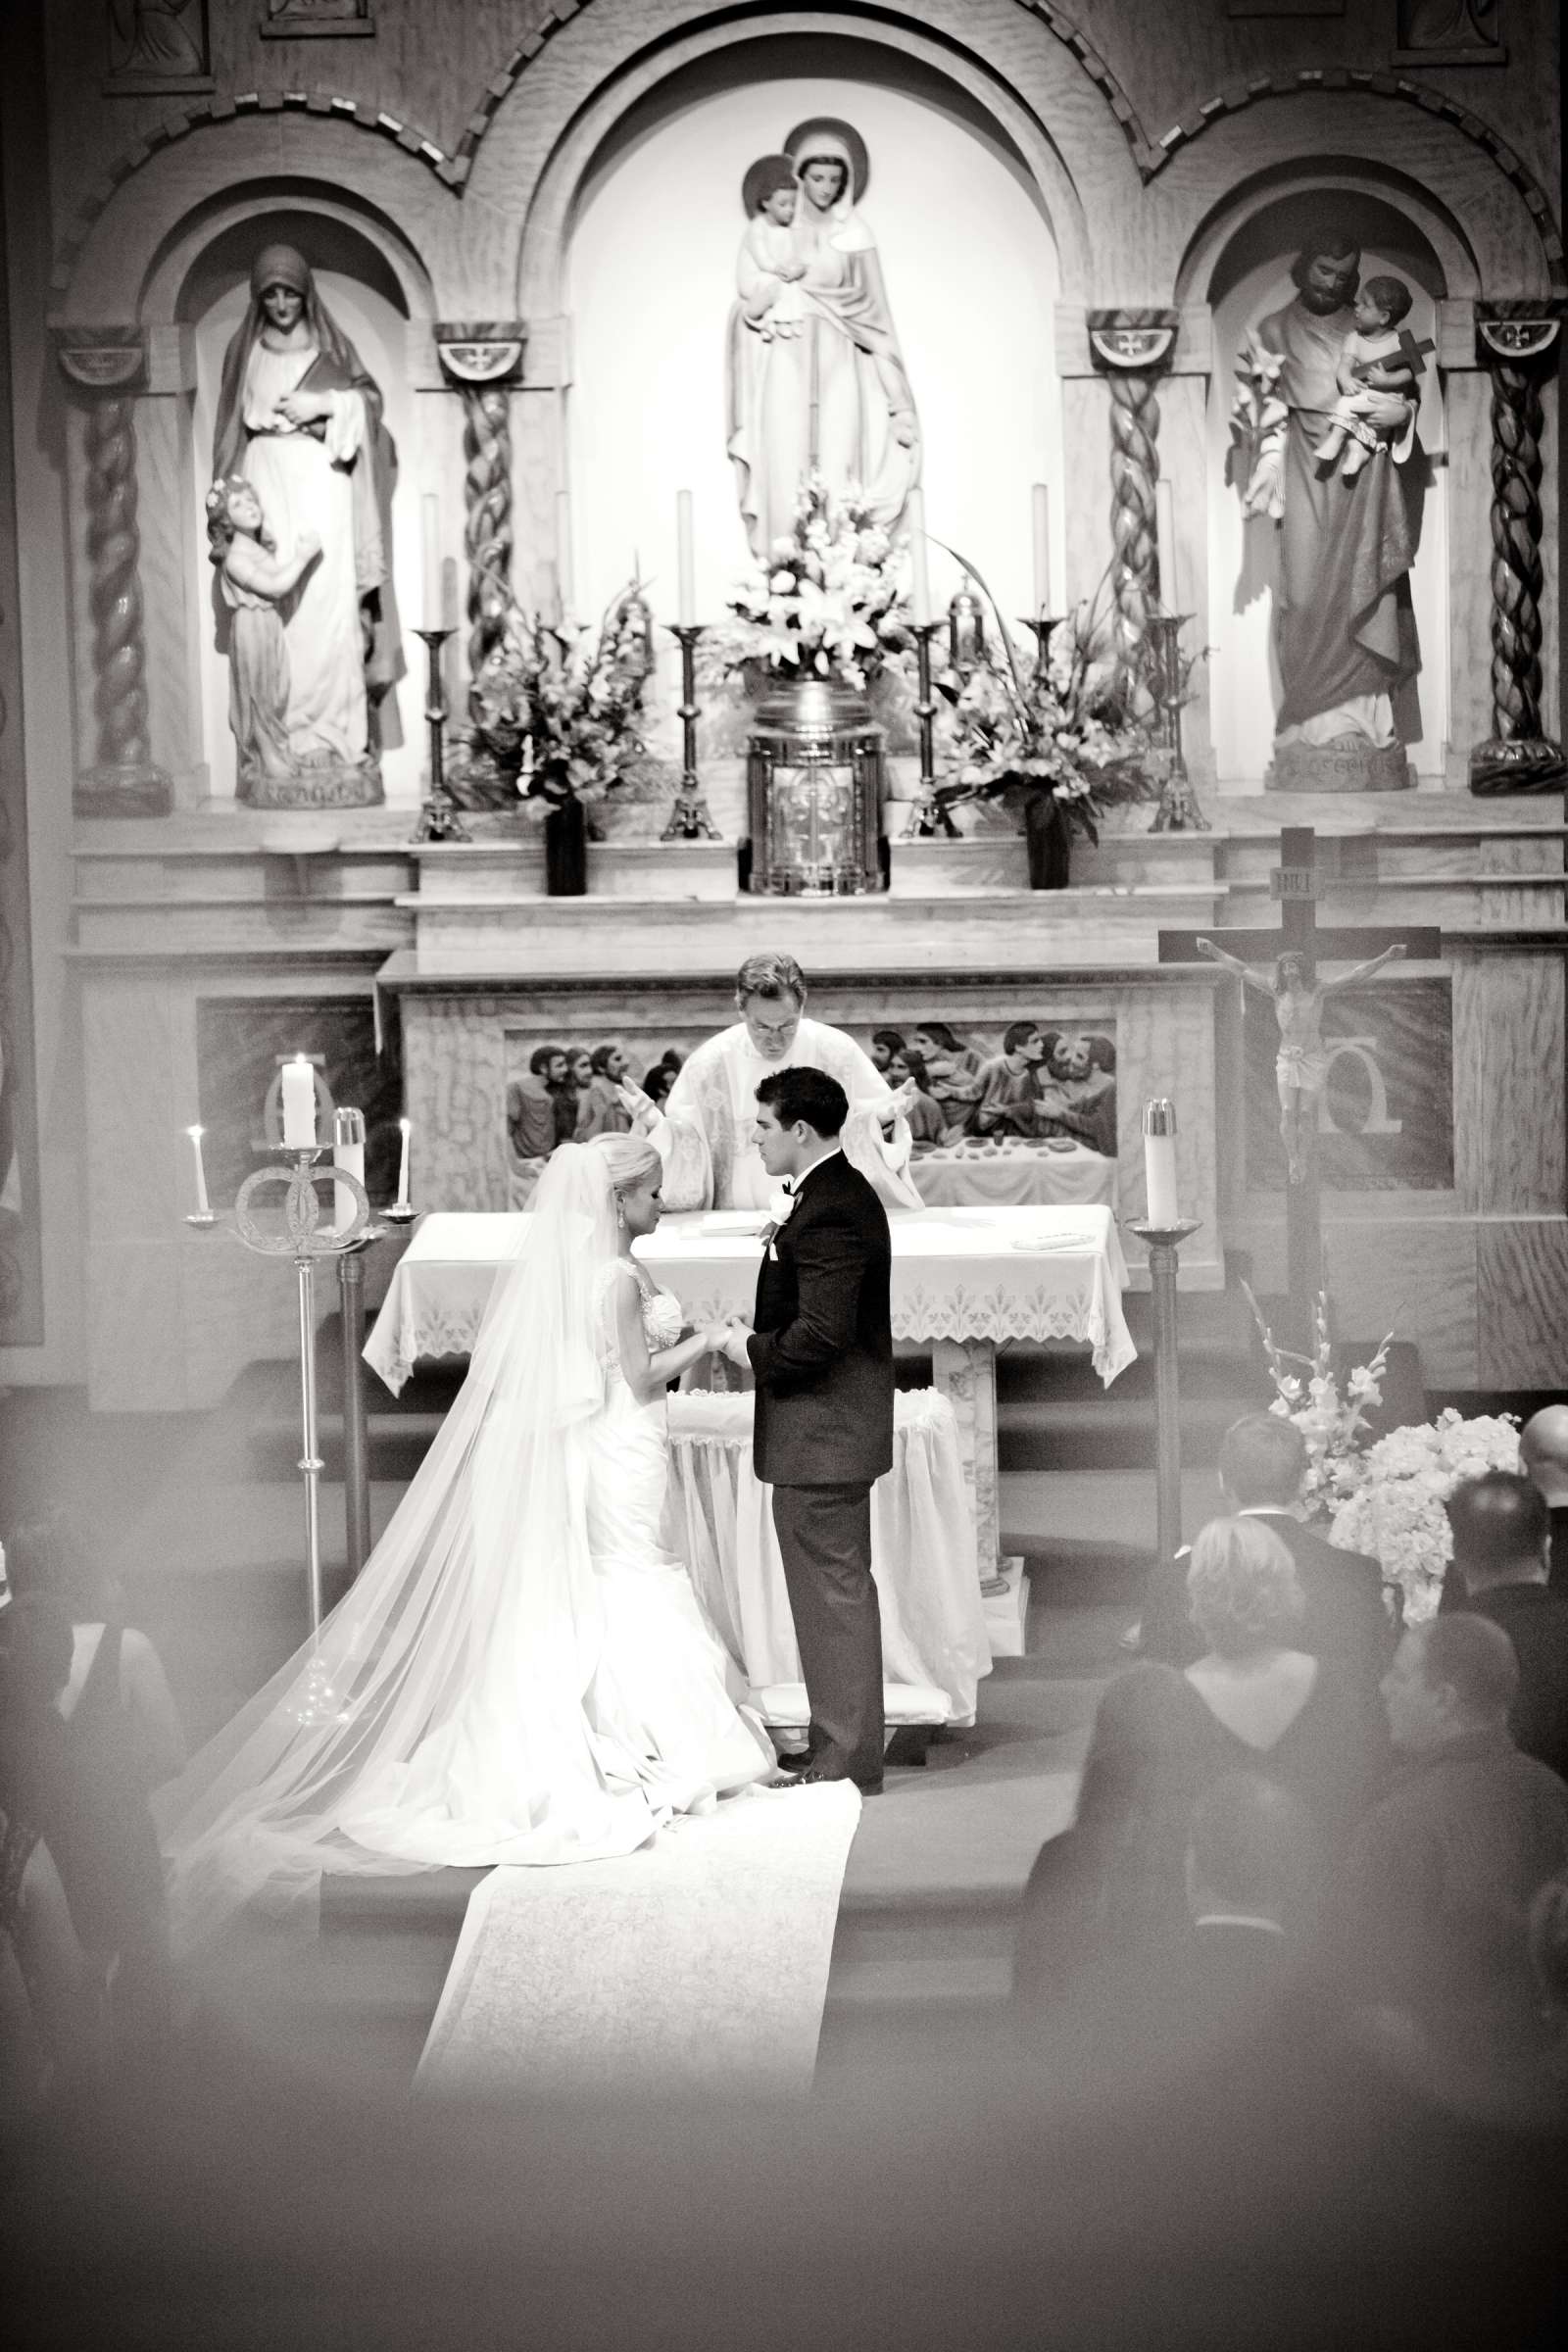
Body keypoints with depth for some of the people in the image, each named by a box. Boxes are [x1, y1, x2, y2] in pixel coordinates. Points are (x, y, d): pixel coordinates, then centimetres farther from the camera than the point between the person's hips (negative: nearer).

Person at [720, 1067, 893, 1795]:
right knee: (836, 1590, 17)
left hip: (821, 1435, -11)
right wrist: (760, 1342, 10)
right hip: (832, 1433, 11)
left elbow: (820, 1335, -27)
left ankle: (846, 1761, 1)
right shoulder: (839, 1194, 13)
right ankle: (841, 1741, 26)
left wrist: (753, 1351, -12)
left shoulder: (830, 1213, -21)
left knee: (833, 1592, -4)